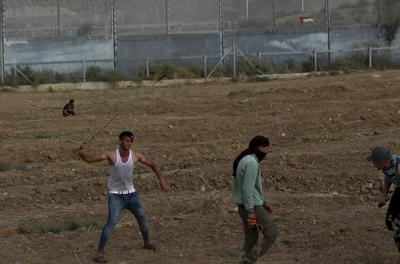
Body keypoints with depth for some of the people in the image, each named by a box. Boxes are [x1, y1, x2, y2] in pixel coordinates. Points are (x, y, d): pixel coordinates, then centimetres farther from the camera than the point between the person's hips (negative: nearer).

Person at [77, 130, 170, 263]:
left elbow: (152, 164, 3)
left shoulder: (135, 155, -11)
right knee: (112, 222, -21)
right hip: (116, 196, -5)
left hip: (131, 193, 5)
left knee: (142, 218, 19)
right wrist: (83, 154, -49)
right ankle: (99, 253, -19)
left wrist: (161, 180, -3)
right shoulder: (111, 155, -21)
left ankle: (147, 242, 46)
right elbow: (90, 159, -27)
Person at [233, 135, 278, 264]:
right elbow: (247, 189, -24)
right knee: (271, 233, -2)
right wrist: (250, 211, -25)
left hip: (245, 205, 10)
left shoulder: (246, 160, 14)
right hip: (252, 206, -10)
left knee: (251, 238, 13)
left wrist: (264, 202, 24)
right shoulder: (252, 163, -19)